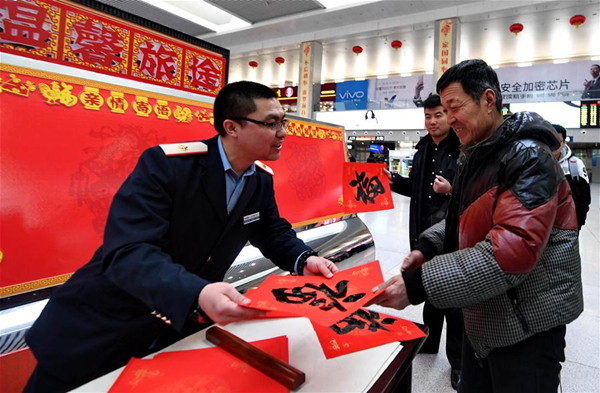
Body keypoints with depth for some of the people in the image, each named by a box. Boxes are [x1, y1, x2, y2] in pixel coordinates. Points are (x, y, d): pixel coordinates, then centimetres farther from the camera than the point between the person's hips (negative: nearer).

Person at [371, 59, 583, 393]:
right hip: (483, 315, 8)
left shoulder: (528, 158, -21)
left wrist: (419, 284, -36)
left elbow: (514, 248, -32)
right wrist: (428, 247, -3)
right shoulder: (475, 156, 8)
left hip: (526, 323, -8)